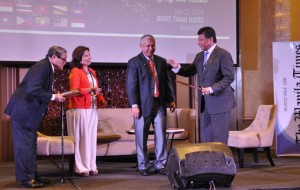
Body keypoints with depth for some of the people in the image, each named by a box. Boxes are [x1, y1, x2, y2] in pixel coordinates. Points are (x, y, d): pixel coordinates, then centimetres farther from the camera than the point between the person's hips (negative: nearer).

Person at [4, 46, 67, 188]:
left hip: (30, 113, 10)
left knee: (30, 145, 14)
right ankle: (26, 179, 3)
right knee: (24, 146, -3)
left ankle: (33, 176, 21)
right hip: (23, 112, -10)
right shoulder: (42, 66, -18)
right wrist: (53, 96, -20)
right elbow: (33, 90, -28)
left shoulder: (47, 67, 12)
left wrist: (54, 96, 1)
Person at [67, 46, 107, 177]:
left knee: (91, 137, 8)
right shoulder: (75, 71, -6)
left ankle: (91, 165, 14)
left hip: (92, 109, 8)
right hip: (80, 109, -7)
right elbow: (74, 90, -14)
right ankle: (81, 167, 0)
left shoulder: (92, 72, 18)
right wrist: (89, 90, -25)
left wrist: (101, 100, 7)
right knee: (81, 138, -5)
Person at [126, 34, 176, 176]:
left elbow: (167, 82, 16)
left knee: (161, 135, 3)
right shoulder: (134, 62, -2)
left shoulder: (161, 61, 12)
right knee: (141, 137, 3)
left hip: (159, 104, 4)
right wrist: (134, 105, -14)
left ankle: (160, 164, 12)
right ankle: (143, 166, 14)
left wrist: (171, 99, 7)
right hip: (143, 105, -4)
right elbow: (131, 85, -7)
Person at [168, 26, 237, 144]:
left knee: (219, 140, -2)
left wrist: (212, 89, -24)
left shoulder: (223, 55, -10)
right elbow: (189, 72, 16)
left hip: (220, 102, -7)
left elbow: (229, 77, -15)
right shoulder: (199, 56, 13)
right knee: (206, 138, 9)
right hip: (205, 103, 7)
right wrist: (177, 67, -4)